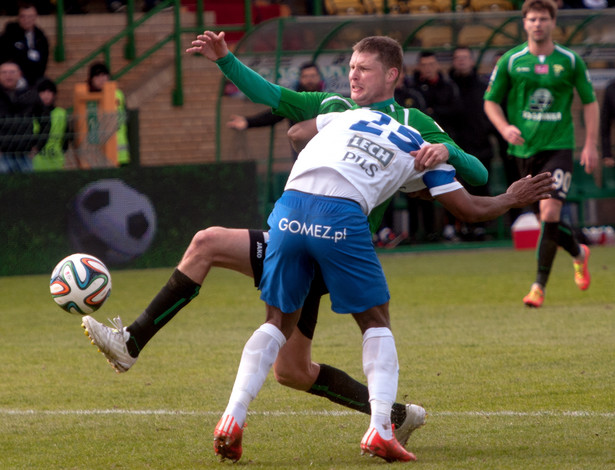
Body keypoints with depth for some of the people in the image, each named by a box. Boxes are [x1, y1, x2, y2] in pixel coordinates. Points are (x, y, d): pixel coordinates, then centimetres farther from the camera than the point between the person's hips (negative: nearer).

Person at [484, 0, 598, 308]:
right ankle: (578, 253, 39)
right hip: (525, 148, 2)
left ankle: (539, 286, -11)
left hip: (559, 146, -2)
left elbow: (590, 101, 10)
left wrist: (591, 145, 3)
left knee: (549, 213, -18)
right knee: (546, 218, 10)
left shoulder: (570, 61, 2)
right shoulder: (510, 61, 2)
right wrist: (505, 128, -10)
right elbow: (490, 101, 9)